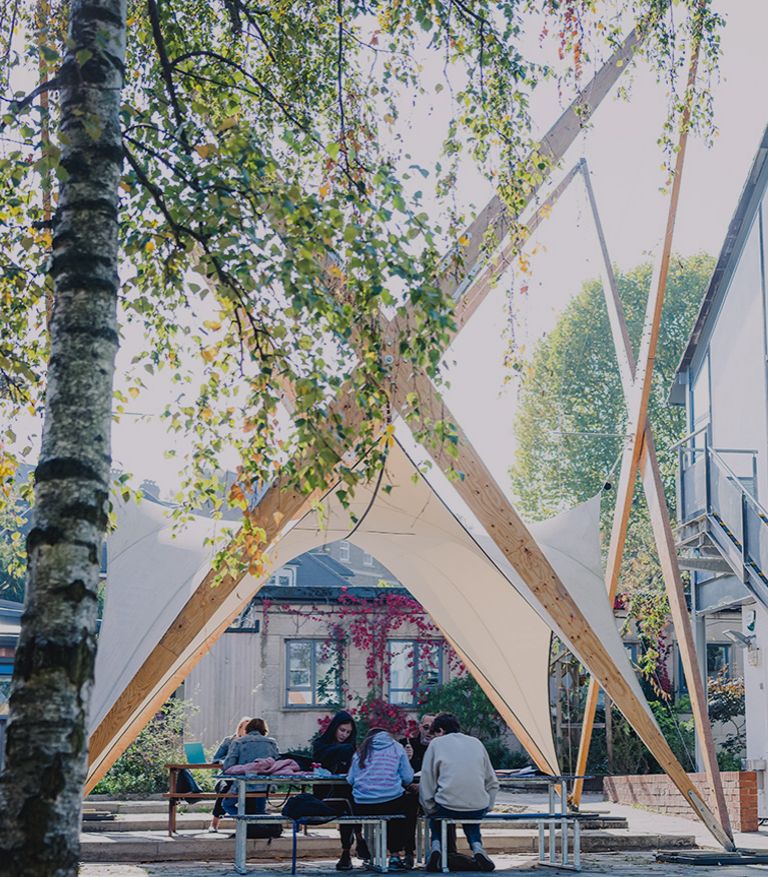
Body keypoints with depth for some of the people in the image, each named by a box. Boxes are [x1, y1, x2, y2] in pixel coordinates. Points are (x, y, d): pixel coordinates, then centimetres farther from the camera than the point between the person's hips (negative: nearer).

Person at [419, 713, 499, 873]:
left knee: (435, 816, 32)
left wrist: (429, 809, 15)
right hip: (479, 808, 2)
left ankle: (436, 846, 7)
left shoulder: (436, 744, 6)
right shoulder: (476, 743, 16)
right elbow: (492, 782, 17)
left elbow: (426, 781, 4)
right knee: (471, 820, 37)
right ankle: (477, 847, 9)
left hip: (447, 807, -2)